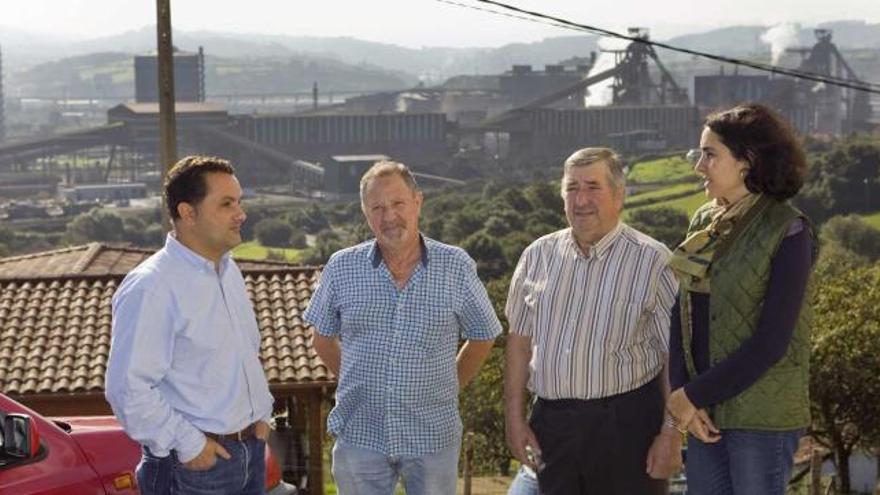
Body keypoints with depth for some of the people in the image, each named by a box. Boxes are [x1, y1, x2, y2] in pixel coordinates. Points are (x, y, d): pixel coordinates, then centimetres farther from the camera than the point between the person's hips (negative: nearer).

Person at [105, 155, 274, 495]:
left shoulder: (229, 270, 10)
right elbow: (128, 387, -21)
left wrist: (262, 412, 11)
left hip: (251, 450, 8)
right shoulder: (150, 287, -18)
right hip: (195, 464, -8)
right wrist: (188, 444, -17)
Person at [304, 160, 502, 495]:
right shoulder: (342, 268, -1)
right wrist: (361, 386, 11)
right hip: (360, 437, 1)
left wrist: (447, 388, 9)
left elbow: (482, 338, 9)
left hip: (434, 437, -1)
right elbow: (323, 339, 13)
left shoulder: (456, 267, -3)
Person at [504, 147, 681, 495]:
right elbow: (519, 341, 12)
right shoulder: (538, 256, 7)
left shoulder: (652, 261, -6)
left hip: (627, 426, -4)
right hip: (551, 425, 4)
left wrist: (671, 434, -10)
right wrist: (515, 420, 7)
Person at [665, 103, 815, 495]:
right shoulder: (704, 221, 7)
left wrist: (694, 395, -13)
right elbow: (682, 314, 6)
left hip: (761, 416, -6)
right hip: (706, 410, 6)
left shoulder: (787, 231, -11)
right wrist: (682, 393, -7)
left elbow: (771, 342, -16)